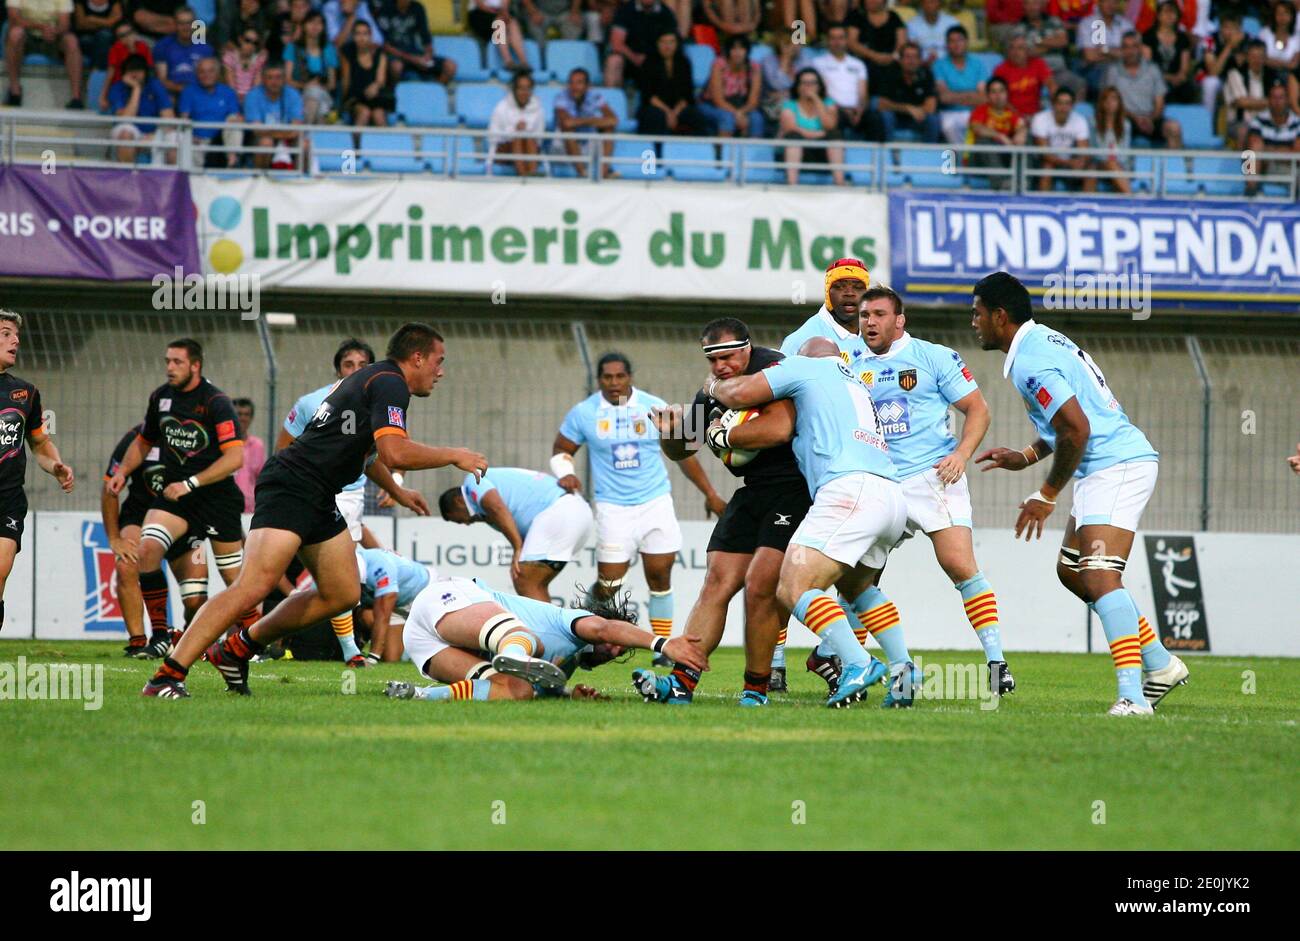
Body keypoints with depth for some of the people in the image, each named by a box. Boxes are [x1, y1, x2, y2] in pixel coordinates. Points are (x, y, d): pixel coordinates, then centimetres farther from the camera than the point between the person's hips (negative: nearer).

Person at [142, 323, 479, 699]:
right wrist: (454, 456, -10)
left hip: (319, 499, 11)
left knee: (343, 595, 12)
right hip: (291, 488, -11)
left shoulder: (371, 379, 23)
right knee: (256, 585, -22)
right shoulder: (390, 384, -9)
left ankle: (238, 648, 20)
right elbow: (395, 453, -23)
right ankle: (167, 677, -27)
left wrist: (397, 492, 46)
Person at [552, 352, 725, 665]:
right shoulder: (584, 413, 0)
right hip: (613, 507, -1)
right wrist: (565, 473, -9)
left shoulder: (654, 408, 1)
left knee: (660, 576, -1)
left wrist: (710, 494, 8)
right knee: (608, 584, -7)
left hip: (656, 502, 1)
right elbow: (561, 449, 13)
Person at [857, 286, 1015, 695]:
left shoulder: (934, 357, 2)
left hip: (932, 476, -5)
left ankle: (997, 661, -8)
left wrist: (961, 453, -13)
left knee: (958, 565, -17)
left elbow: (978, 409, 2)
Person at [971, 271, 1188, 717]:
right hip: (1122, 459, 11)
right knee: (1071, 570, 19)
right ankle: (1160, 664, 22)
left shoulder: (1030, 362, -15)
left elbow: (1077, 429, -22)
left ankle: (1132, 695, -34)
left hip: (1115, 468, -11)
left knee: (1099, 576, -22)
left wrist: (1047, 496, -13)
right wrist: (1026, 457, 23)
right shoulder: (1045, 340, 18)